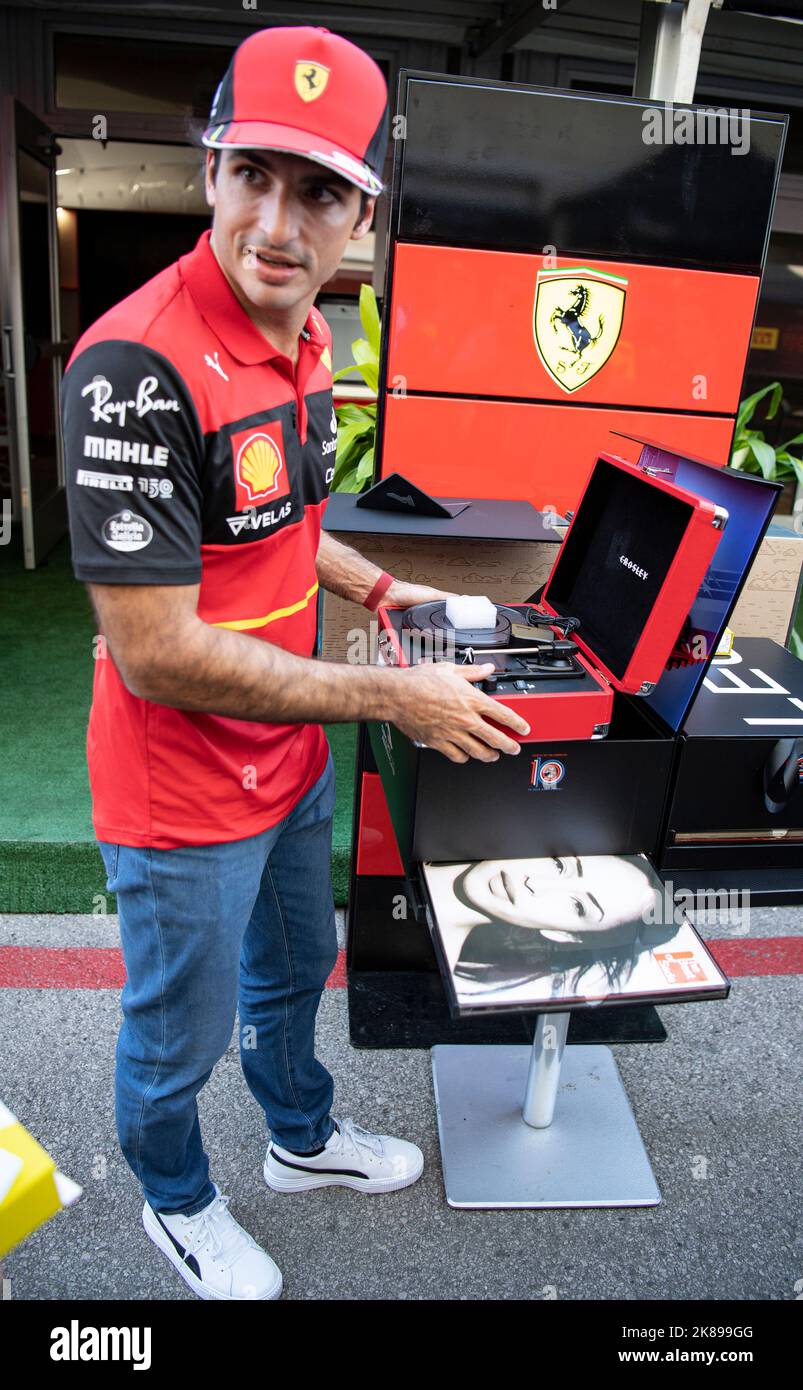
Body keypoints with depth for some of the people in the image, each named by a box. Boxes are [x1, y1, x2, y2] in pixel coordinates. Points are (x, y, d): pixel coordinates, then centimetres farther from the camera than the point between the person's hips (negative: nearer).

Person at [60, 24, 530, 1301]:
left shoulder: (307, 337, 1)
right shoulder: (139, 365, -27)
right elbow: (156, 652, -29)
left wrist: (374, 588, 8)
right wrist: (394, 699, -24)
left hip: (292, 758, 8)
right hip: (183, 793, -8)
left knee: (294, 970, 29)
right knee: (182, 1032, 18)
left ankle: (304, 1139, 58)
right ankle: (179, 1205, 50)